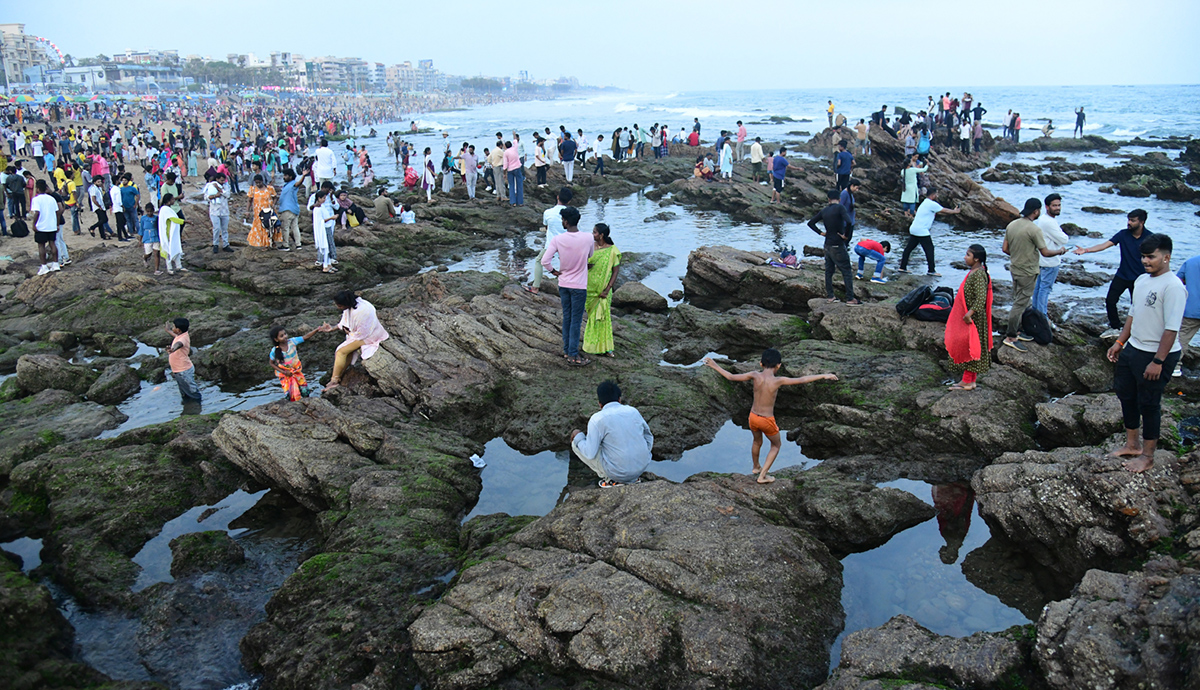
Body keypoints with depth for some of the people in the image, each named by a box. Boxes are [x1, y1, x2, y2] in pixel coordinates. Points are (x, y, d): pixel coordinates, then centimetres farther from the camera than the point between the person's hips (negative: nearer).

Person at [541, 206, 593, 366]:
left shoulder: (557, 240, -13)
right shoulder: (588, 239, -14)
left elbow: (544, 261, -17)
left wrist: (554, 271, 0)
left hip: (563, 284, 3)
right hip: (579, 286, -2)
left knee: (566, 318, 17)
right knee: (576, 321, 4)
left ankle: (566, 350, 28)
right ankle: (573, 356, 7)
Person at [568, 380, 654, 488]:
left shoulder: (597, 419, -12)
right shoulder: (633, 411, 4)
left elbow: (590, 454, -13)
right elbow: (648, 435, 13)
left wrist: (577, 438, 4)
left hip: (616, 471, -6)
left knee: (576, 443, 8)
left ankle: (611, 478, 4)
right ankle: (633, 477, 16)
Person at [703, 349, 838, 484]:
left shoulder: (755, 376, -13)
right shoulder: (778, 380, -22)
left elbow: (730, 377, -10)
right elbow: (801, 380, -19)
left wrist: (714, 366, 1)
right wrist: (823, 376, -10)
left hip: (753, 417, 4)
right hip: (767, 421, -4)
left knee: (757, 441, 32)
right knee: (776, 445, 23)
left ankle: (755, 467, 55)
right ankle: (762, 476, 22)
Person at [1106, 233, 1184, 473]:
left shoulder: (1173, 286, -21)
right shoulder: (1142, 280, 6)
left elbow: (1172, 329, -23)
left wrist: (1158, 362, -24)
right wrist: (1120, 342, 15)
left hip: (1157, 354, -9)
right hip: (1133, 349, 9)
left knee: (1149, 404, 3)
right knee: (1126, 395, 18)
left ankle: (1148, 456, 19)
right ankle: (1132, 445, 36)